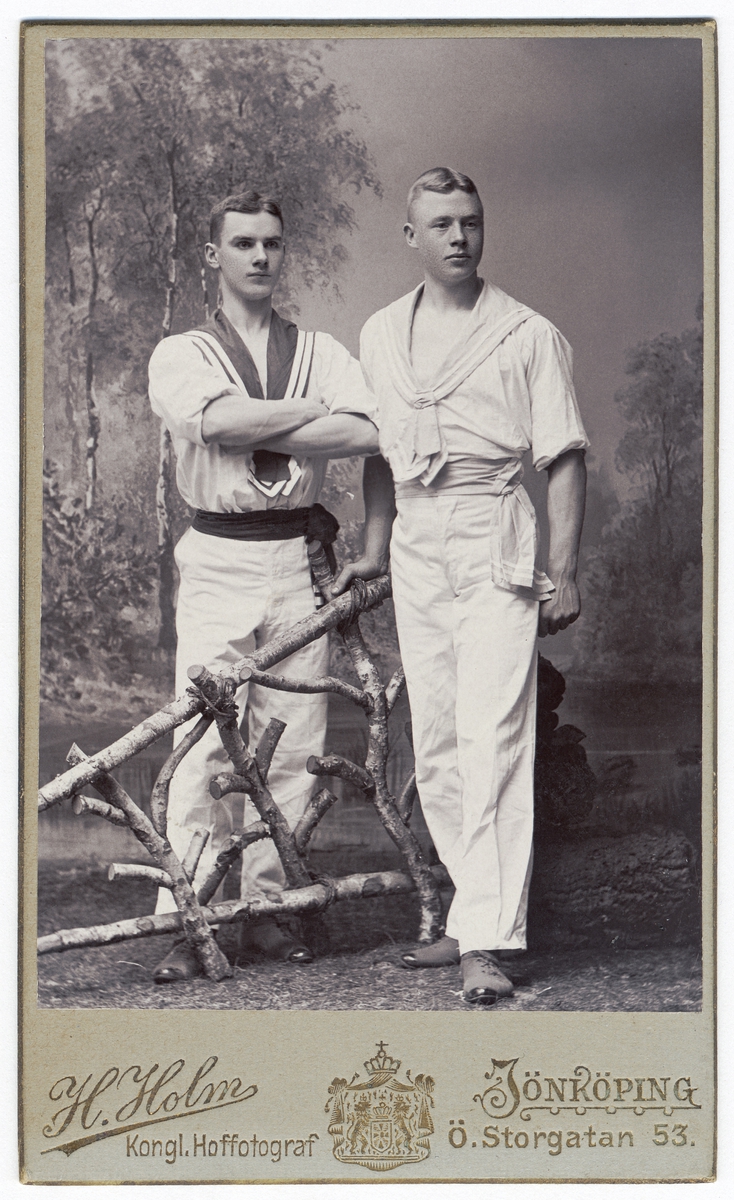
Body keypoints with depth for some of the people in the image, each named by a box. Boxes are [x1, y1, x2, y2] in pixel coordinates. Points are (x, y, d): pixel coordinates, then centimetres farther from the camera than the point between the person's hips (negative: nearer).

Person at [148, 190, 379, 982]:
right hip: (218, 560, -2)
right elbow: (216, 419, -15)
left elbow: (366, 433, -7)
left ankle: (262, 905, 12)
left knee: (292, 745, 2)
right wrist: (310, 411, -6)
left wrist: (258, 436, -10)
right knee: (204, 745, -7)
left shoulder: (320, 352, 13)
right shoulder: (180, 355, 8)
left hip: (298, 560, 3)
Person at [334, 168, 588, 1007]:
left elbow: (564, 458, 0)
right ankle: (476, 913, 15)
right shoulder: (381, 335, 15)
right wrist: (374, 548, 17)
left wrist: (564, 572, -7)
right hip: (416, 549, 5)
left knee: (492, 736, -13)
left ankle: (486, 940, -13)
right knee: (433, 744, 5)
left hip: (496, 543, -5)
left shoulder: (529, 335, 2)